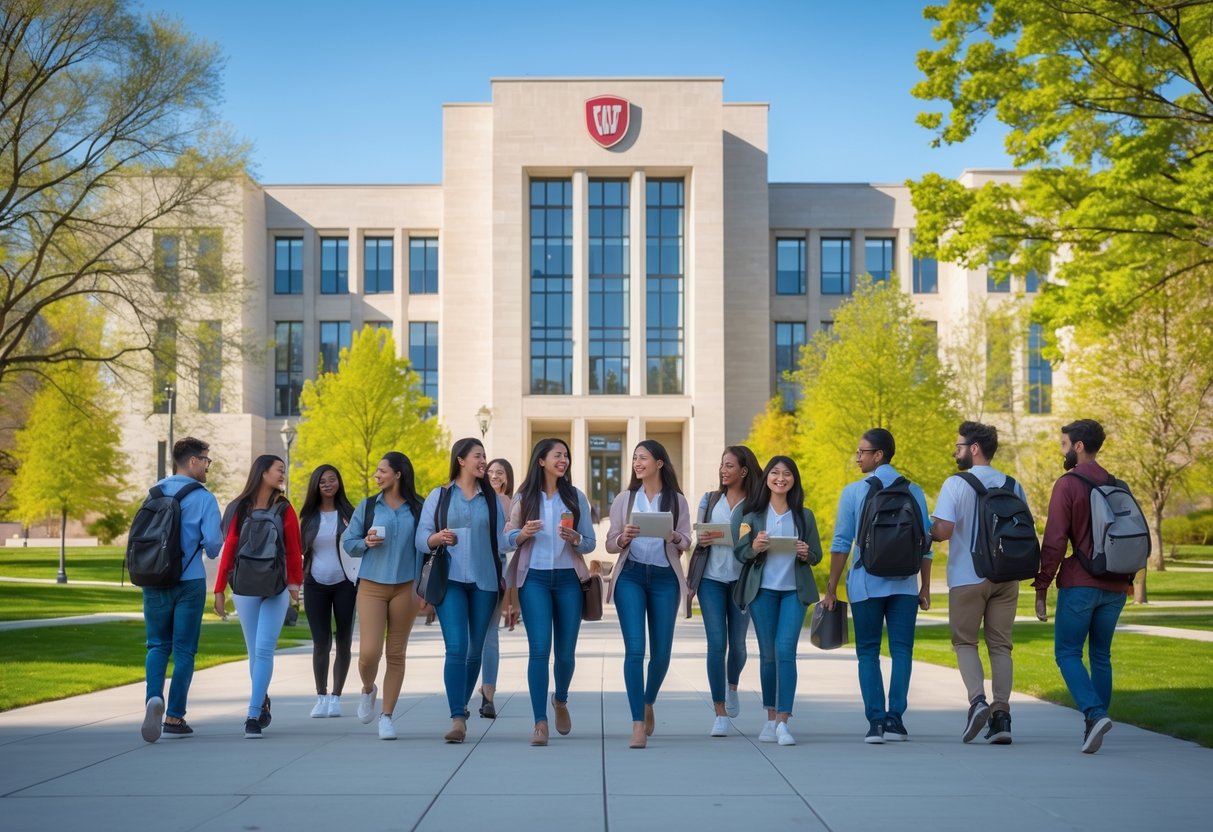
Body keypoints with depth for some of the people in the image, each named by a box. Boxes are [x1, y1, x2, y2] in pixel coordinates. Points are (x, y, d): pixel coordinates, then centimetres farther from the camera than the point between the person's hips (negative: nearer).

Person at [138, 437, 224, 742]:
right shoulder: (203, 498, -8)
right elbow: (213, 541, -15)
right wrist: (211, 549, 8)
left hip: (154, 580, 4)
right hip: (189, 581, -4)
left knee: (158, 645, 13)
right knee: (184, 649, 6)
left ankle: (153, 698, -12)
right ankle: (174, 719, 8)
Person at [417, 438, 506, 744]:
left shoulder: (491, 498, 14)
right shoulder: (439, 496, 8)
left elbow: (500, 541, 11)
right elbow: (421, 537, 3)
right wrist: (437, 538, -16)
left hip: (484, 581, 3)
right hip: (451, 580, -3)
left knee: (475, 650, 6)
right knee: (456, 648, -14)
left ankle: (461, 705, 26)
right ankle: (458, 719, -16)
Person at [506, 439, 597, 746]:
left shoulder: (576, 497, 7)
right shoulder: (524, 497, 5)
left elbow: (590, 543, 7)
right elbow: (508, 538, 6)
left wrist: (574, 538, -14)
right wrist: (523, 533, -14)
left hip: (568, 579, 2)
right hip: (535, 579, -1)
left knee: (566, 653, 6)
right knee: (539, 650, -10)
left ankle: (561, 701, 36)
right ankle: (540, 722, -6)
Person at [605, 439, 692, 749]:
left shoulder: (677, 500, 8)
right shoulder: (624, 499, 9)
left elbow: (687, 542, 4)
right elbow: (610, 544, 8)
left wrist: (674, 536, -18)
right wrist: (623, 538, -14)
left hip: (665, 578, 1)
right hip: (630, 576, -1)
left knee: (661, 652, 5)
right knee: (635, 649, -11)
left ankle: (648, 703, 35)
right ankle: (638, 726, -9)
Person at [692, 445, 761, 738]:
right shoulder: (710, 499, 10)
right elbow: (697, 537, 14)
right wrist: (701, 540, -9)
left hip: (741, 579, -1)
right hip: (711, 579, 1)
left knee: (737, 643, 9)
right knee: (716, 644, -7)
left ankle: (732, 686, 42)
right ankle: (720, 713, -2)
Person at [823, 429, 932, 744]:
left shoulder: (854, 491, -2)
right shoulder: (913, 491, 4)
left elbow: (841, 543, -3)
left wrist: (831, 589, 2)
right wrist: (925, 588, 11)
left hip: (866, 584, -1)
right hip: (905, 584, 2)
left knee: (868, 652, 6)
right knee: (901, 650, 5)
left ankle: (876, 720, -1)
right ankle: (895, 719, -1)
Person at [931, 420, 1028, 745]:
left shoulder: (956, 484, -8)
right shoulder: (1013, 486, 7)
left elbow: (943, 530, -16)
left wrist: (926, 533, 4)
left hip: (968, 577, -4)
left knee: (965, 641, 8)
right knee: (1000, 644, 9)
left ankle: (977, 699, -12)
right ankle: (1001, 715, 2)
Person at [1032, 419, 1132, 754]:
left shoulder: (1068, 484, -7)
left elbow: (1054, 540, -11)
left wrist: (1042, 588, -7)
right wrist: (1127, 580, 20)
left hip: (1079, 584, -6)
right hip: (1115, 586, 6)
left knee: (1067, 653, 1)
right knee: (1101, 656, 13)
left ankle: (1095, 713, -17)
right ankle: (1093, 725, 13)